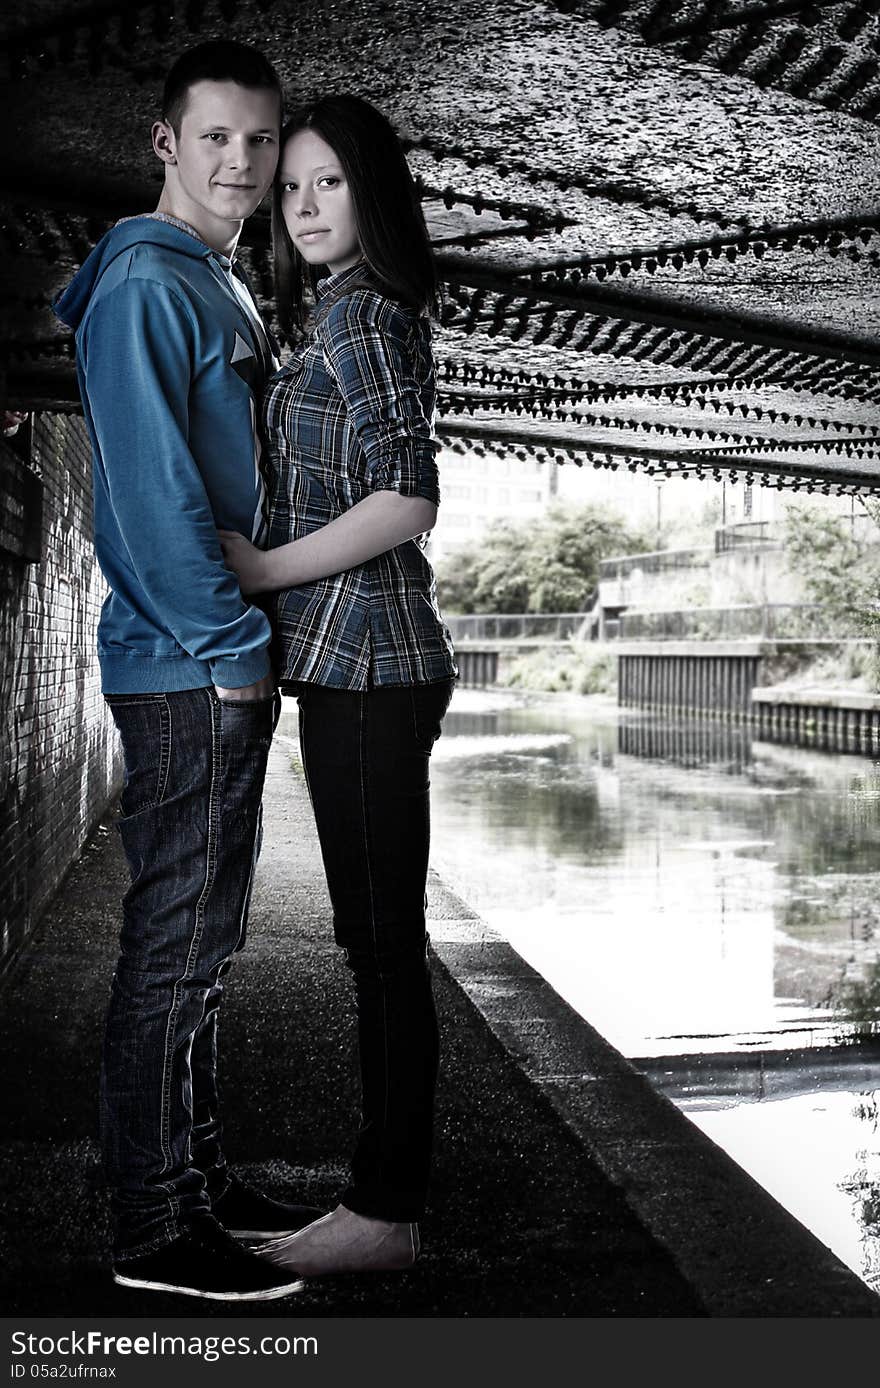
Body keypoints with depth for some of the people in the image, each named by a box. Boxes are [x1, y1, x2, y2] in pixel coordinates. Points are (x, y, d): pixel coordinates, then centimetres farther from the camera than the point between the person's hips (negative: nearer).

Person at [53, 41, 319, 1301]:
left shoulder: (223, 284, 20)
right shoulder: (144, 283, -10)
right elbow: (152, 488, -19)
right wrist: (231, 642, -16)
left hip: (229, 666, 10)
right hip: (186, 671, -10)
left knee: (203, 938, 15)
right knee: (177, 945, -2)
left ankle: (200, 1179, 29)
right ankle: (155, 1231, 11)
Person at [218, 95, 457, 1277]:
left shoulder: (359, 316, -8)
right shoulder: (348, 317, 21)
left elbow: (407, 502, -18)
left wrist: (263, 570, -13)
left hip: (365, 666, -10)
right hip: (361, 666, 10)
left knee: (383, 941, -4)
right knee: (380, 940, 12)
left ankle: (386, 1216, 8)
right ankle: (386, 1193, 23)